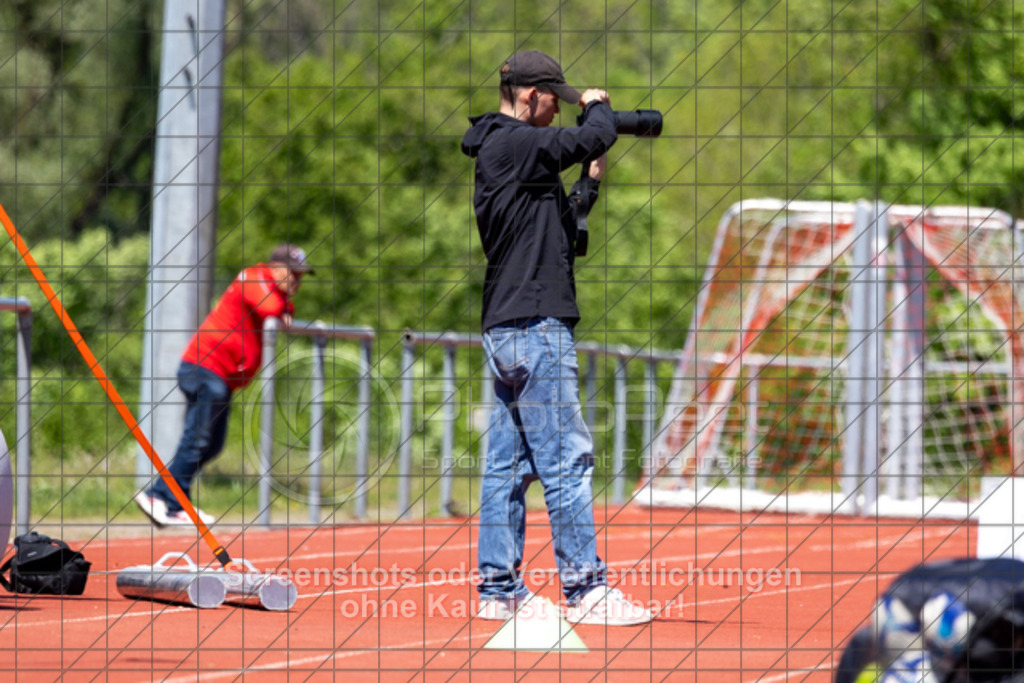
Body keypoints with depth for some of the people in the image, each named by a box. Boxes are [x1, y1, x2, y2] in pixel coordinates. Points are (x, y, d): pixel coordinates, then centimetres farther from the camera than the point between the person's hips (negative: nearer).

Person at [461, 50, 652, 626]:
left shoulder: (501, 150, 19)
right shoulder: (517, 144, -12)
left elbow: (559, 229, 23)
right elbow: (597, 137, -19)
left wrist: (592, 179, 16)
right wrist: (597, 106, 2)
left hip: (506, 332, 10)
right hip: (535, 327, -10)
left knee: (509, 465, 10)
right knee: (567, 461, -9)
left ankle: (499, 590, 12)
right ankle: (586, 590, -8)